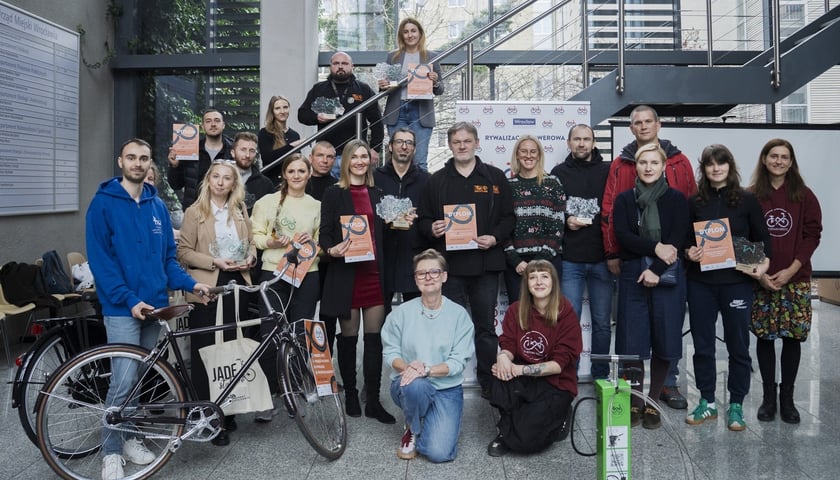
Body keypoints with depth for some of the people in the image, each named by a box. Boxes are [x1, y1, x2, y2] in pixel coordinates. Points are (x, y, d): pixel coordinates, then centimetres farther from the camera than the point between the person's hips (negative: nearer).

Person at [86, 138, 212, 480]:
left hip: (155, 304, 5)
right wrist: (129, 299, -18)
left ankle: (131, 438, 28)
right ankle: (111, 452, 7)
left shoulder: (158, 206, 11)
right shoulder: (103, 203, -5)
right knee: (124, 380, -9)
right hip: (122, 307, -5)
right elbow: (99, 259, -11)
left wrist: (189, 283, -1)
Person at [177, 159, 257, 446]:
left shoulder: (240, 211, 13)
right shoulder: (195, 212, 0)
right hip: (206, 288, -4)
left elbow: (250, 243, 21)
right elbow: (184, 252, -5)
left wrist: (250, 258, -1)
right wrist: (215, 262, -16)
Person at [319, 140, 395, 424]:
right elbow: (325, 232, -3)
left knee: (375, 338, 2)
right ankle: (350, 395, 20)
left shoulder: (377, 194, 15)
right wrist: (331, 249, -21)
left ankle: (373, 400, 9)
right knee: (348, 337, 6)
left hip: (374, 273, 3)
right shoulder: (334, 194, 2)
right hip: (346, 272, -3)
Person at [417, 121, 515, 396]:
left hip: (486, 263, 0)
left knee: (486, 326, 8)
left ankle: (489, 382, 20)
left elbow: (508, 217, 6)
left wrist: (495, 238, -10)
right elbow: (423, 220, 10)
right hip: (449, 263, 1)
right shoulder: (436, 181, 10)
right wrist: (432, 229, -11)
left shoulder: (495, 178, 8)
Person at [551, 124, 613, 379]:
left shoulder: (608, 171, 5)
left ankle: (601, 377, 21)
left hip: (601, 259, 0)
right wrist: (565, 221, -9)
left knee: (602, 322, 9)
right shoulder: (559, 173, 8)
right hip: (569, 259, 0)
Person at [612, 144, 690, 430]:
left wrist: (656, 271, -14)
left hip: (667, 275, 0)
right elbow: (622, 236, -4)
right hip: (632, 275, 1)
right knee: (632, 341, -1)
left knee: (664, 340, 3)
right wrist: (655, 247, -17)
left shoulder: (676, 199, 5)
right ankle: (635, 403, 13)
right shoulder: (624, 200, 8)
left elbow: (677, 240, -4)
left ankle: (652, 402, 17)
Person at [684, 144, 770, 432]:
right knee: (702, 344, 7)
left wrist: (764, 262, -10)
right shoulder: (695, 203, 7)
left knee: (738, 344, 6)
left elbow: (762, 237, 5)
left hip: (737, 281, -2)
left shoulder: (747, 200, 2)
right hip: (701, 283, 2)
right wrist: (689, 252, -8)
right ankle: (707, 402, 21)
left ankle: (736, 405, 19)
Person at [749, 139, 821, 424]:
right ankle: (768, 397, 16)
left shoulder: (805, 196, 4)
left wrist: (791, 270, -10)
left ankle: (787, 398, 15)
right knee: (764, 337, 3)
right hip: (760, 280, 0)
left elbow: (812, 235, 1)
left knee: (792, 338, 2)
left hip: (795, 280, 0)